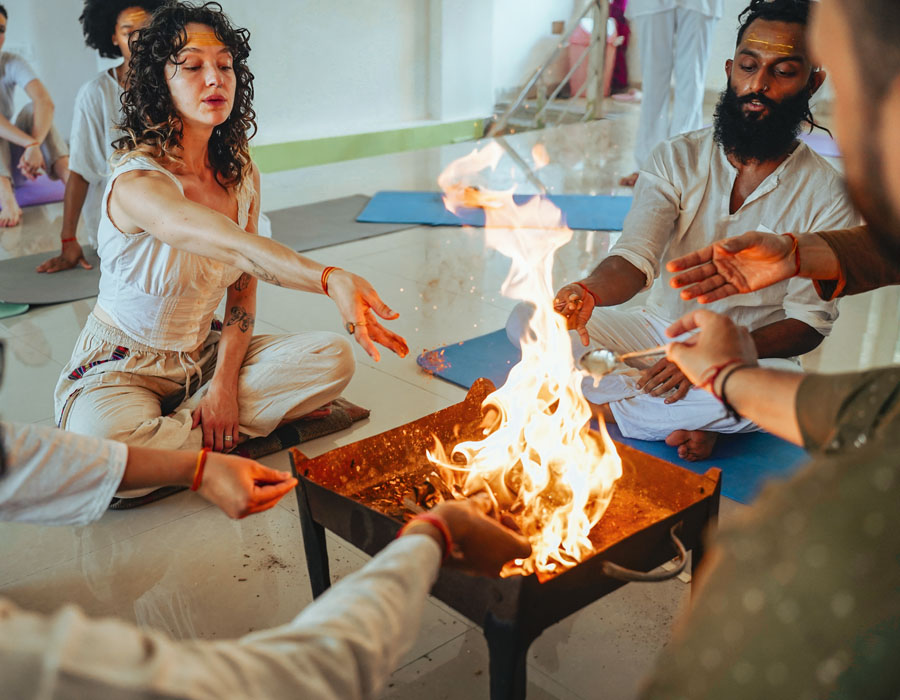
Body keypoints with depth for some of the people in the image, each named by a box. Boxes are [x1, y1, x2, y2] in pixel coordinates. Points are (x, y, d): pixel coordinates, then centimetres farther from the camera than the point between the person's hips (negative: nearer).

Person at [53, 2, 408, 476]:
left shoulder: (241, 175, -1)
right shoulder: (136, 182, -24)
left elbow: (243, 292, 1)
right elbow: (233, 247, -44)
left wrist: (224, 384, -13)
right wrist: (330, 279, -61)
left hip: (205, 356, 6)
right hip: (119, 366, -6)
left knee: (334, 357, -14)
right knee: (101, 438, -39)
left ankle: (177, 427, -11)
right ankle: (230, 437, -11)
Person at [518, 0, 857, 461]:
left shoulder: (827, 194, -7)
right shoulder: (677, 159, -3)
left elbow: (809, 322, -9)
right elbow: (635, 257, -15)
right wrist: (588, 294, -40)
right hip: (657, 331, 2)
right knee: (528, 320, -20)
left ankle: (595, 403, -21)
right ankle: (681, 424, -21)